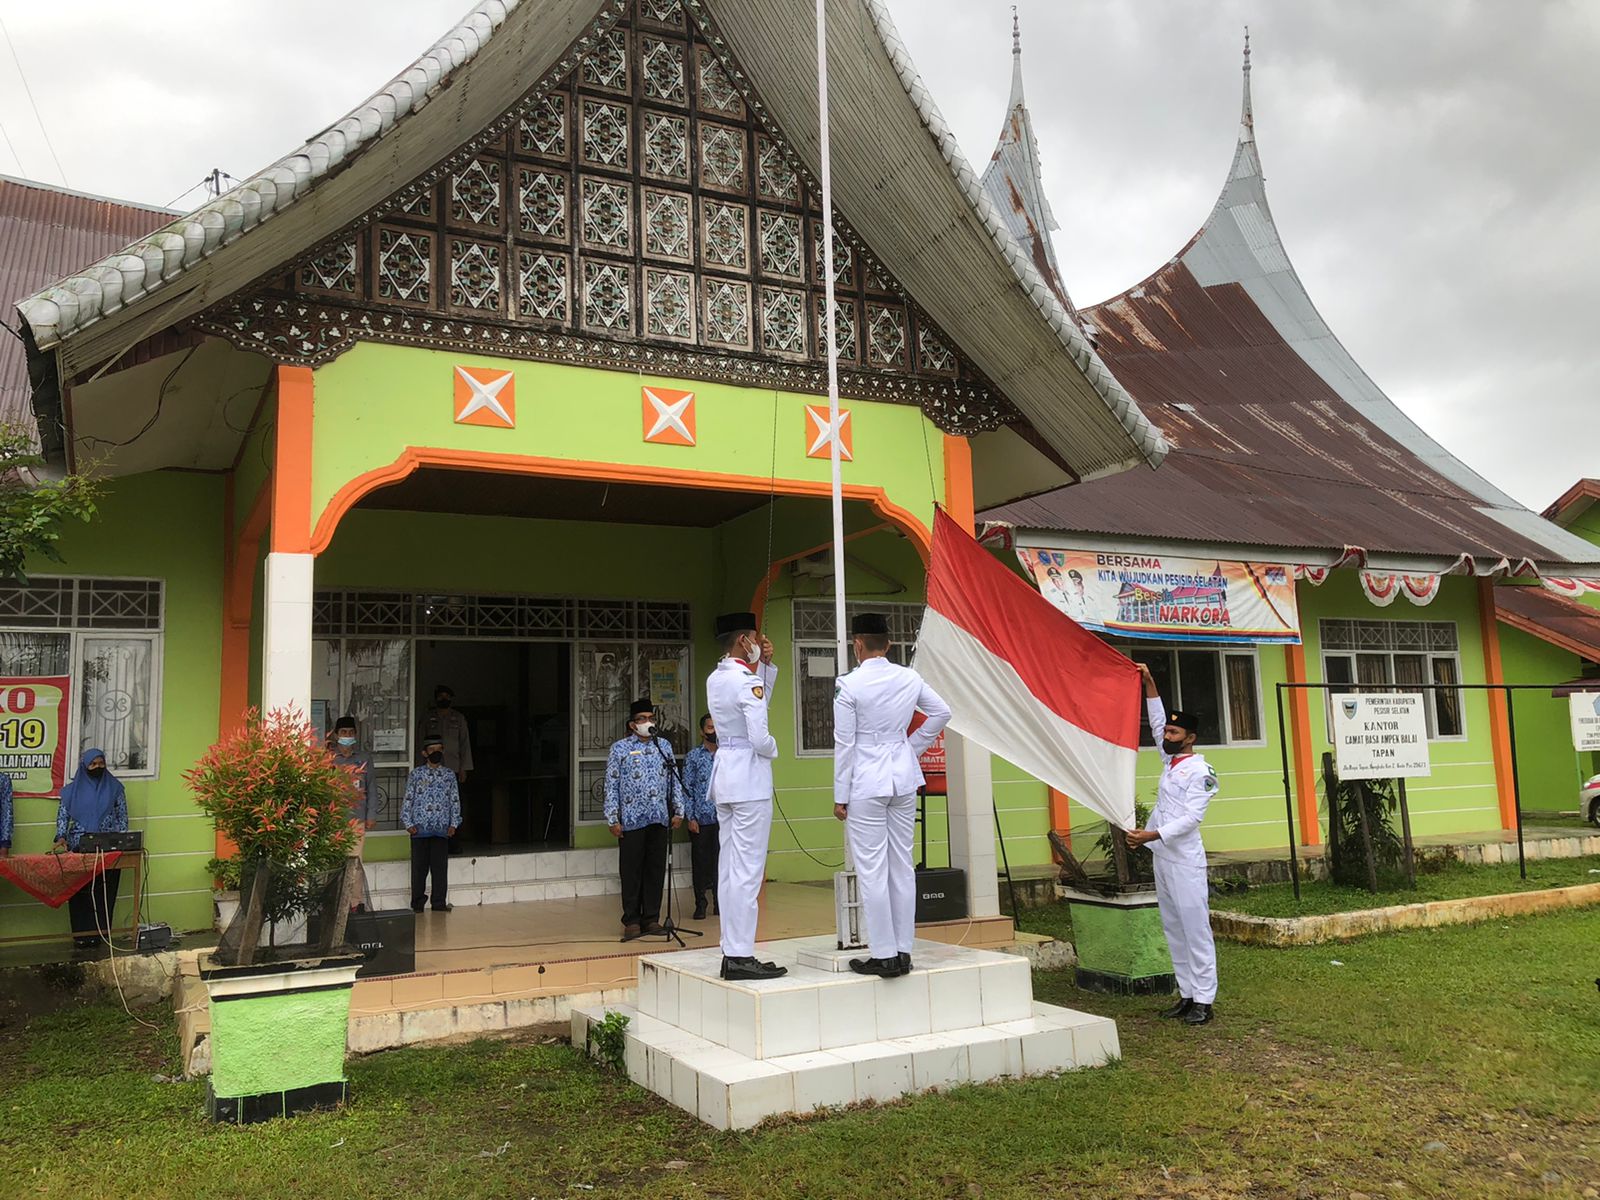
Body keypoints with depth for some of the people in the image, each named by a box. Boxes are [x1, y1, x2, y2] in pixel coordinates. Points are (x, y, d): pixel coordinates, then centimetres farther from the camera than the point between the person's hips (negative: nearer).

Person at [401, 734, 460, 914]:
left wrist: (453, 823, 3)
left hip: (441, 828, 1)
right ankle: (417, 904, 11)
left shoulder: (449, 775, 9)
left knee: (440, 866, 2)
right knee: (419, 867, 2)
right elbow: (407, 799, 4)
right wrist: (408, 823, -3)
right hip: (420, 828, -1)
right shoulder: (416, 774, 4)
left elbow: (455, 801, 10)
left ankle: (439, 903, 10)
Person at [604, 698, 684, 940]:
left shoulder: (664, 746, 11)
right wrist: (613, 819, -7)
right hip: (631, 820, -3)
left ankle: (652, 918, 17)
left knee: (656, 870, 7)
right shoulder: (620, 748, 0)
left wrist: (678, 811, 7)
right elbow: (612, 785, -2)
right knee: (631, 871, 2)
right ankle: (632, 921, 11)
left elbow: (673, 781, 13)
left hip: (659, 819, 3)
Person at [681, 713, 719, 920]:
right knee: (700, 861, 4)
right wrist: (690, 817, -7)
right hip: (701, 819, -2)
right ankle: (700, 904, 13)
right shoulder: (693, 756, 1)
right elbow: (687, 788, -1)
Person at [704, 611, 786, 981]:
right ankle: (741, 956, -4)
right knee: (747, 870, -6)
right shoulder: (747, 682, -14)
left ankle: (732, 952, 14)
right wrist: (772, 748, 2)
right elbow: (760, 738, -19)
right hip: (749, 775, -9)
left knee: (729, 868, 10)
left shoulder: (715, 680, 12)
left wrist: (765, 664, 17)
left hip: (724, 772, 9)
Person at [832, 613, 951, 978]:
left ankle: (883, 954, 4)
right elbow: (942, 712, 13)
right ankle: (903, 951, 15)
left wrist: (840, 795, -4)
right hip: (903, 777, 5)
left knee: (871, 870, 0)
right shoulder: (909, 678, 3)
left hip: (866, 783, -5)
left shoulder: (849, 685, -12)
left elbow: (844, 743, -10)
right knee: (902, 866, 10)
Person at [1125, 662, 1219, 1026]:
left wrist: (1153, 834, -27)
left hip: (1185, 862, -9)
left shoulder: (1199, 771, -11)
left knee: (1196, 929, -5)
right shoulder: (1170, 760, 12)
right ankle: (1187, 995, 17)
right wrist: (1149, 683, 17)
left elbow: (1191, 818, -18)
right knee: (1173, 929, 11)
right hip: (1162, 859, 9)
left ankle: (1203, 1000, -1)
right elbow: (1156, 721, 22)